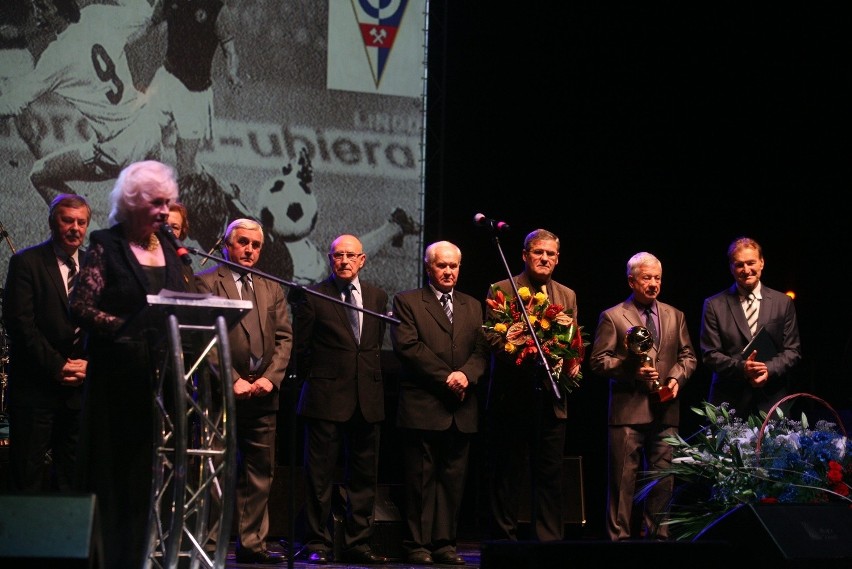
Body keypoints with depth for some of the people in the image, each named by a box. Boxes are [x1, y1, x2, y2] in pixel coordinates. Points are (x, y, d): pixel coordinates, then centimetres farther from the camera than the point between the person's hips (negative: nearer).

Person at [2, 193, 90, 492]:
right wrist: (57, 366, -13)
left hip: (80, 386, 4)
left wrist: (88, 363, -6)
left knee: (71, 474, 6)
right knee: (27, 474, -2)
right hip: (35, 386, -4)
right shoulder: (26, 262, -1)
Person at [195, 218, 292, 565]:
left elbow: (284, 338, 11)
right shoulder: (206, 283, 1)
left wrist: (270, 378, -4)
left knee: (260, 472, 3)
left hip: (263, 392, 5)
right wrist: (233, 380, -13)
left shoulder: (272, 289, 18)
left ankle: (252, 544, 6)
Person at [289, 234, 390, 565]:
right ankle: (317, 545, 5)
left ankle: (357, 544, 14)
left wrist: (372, 381, 12)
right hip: (326, 397, -4)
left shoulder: (378, 297, 11)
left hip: (366, 398, 4)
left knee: (364, 475, 7)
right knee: (319, 476, -1)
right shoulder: (312, 297, -2)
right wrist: (311, 381, 3)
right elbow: (301, 346, 2)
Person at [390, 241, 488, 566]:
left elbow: (482, 350, 9)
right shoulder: (407, 302, 3)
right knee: (421, 478, -2)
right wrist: (445, 376, -13)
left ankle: (444, 542, 8)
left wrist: (466, 374, -13)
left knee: (453, 478, 4)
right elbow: (406, 346, -9)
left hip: (462, 410, 4)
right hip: (422, 406, -4)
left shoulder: (472, 307, 17)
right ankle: (418, 544, 2)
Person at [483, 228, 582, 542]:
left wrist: (573, 363, -10)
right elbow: (492, 337, -7)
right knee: (506, 473, 3)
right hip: (512, 398, -3)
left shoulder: (567, 296, 15)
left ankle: (549, 542, 10)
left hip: (551, 400, 4)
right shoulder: (501, 290, 2)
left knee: (550, 475, 5)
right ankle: (504, 541, 10)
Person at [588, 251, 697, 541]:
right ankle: (619, 536, 0)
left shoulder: (675, 316, 15)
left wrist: (676, 377, -2)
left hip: (665, 408, 4)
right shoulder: (612, 317, 2)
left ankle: (657, 534, 15)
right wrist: (631, 368, -16)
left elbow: (688, 356, 18)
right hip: (628, 408, -4)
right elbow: (598, 360, -2)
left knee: (663, 477, 6)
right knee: (624, 478, -4)